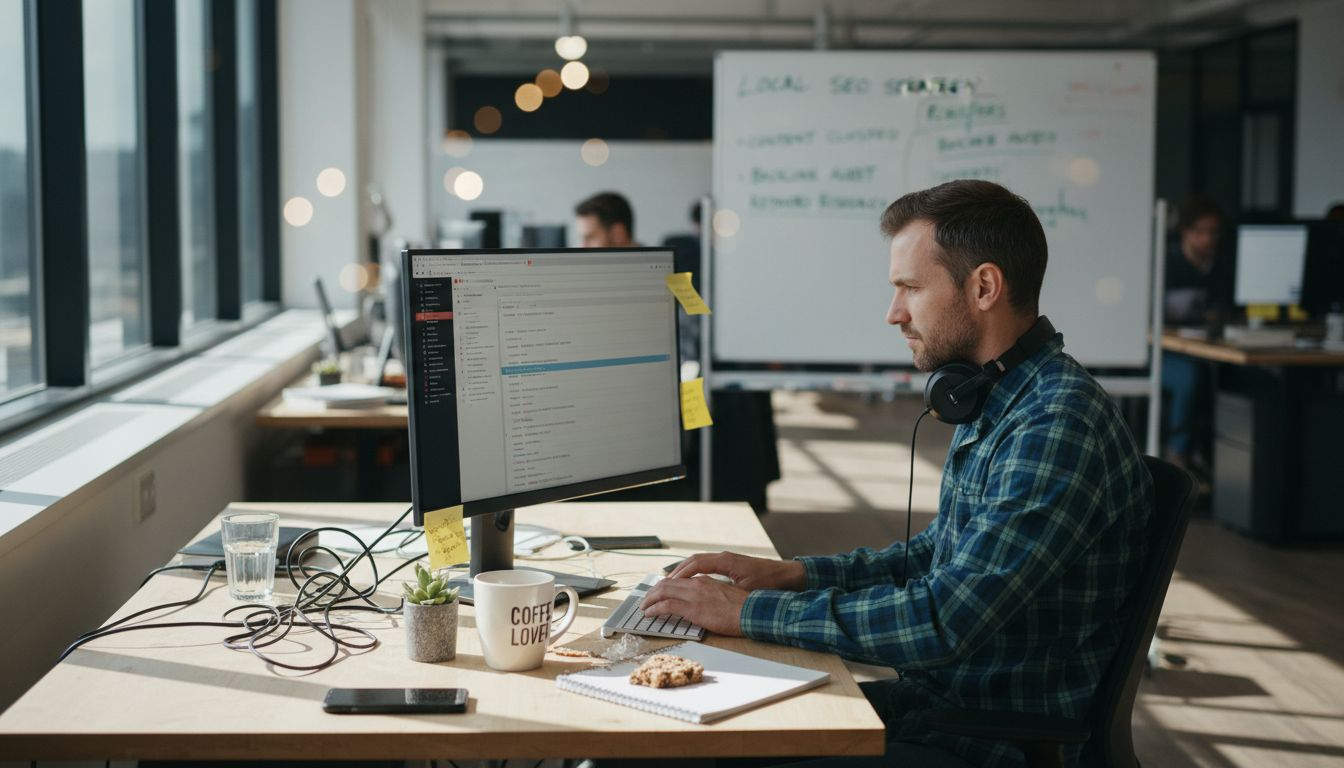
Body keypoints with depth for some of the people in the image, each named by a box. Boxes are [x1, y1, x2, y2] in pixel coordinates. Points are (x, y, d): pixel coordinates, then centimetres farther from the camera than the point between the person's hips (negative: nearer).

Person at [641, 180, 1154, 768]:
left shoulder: (1058, 427, -24)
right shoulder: (993, 404, 9)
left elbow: (942, 624, -28)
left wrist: (749, 611, -20)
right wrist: (794, 574, 6)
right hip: (940, 698, 9)